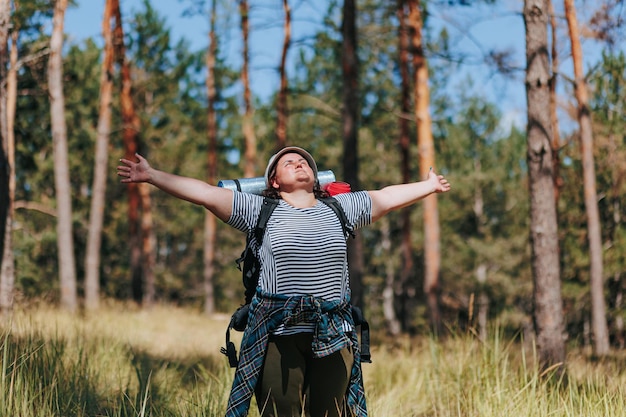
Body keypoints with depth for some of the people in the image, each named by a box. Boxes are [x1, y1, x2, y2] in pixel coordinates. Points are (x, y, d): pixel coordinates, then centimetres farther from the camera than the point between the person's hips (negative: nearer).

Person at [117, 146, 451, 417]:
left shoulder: (340, 208, 17)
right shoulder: (260, 210, 7)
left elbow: (387, 197, 26)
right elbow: (203, 193, 3)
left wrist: (430, 186, 33)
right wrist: (152, 176, -1)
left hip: (333, 335, 3)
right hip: (280, 335, -2)